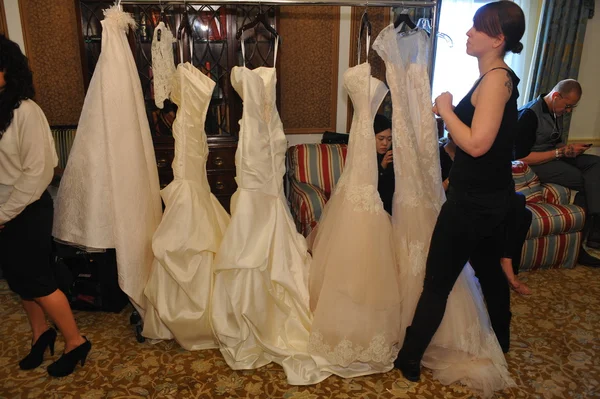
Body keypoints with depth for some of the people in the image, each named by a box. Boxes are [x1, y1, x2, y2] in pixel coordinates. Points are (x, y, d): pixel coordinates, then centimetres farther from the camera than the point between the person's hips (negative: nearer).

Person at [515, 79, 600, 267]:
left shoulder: (556, 112, 10)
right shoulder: (529, 114, -16)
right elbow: (522, 157, -21)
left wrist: (569, 149, -2)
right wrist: (562, 152, -19)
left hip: (555, 158, 8)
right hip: (535, 164, -8)